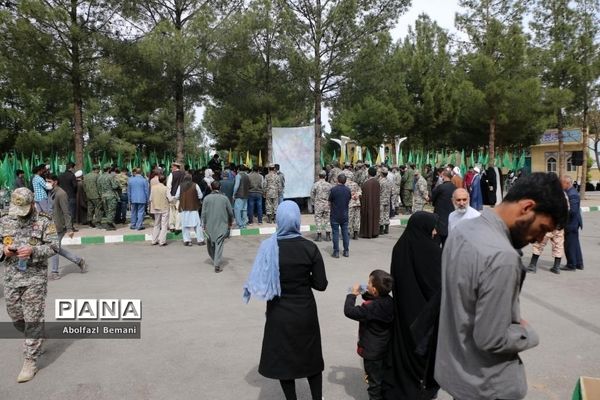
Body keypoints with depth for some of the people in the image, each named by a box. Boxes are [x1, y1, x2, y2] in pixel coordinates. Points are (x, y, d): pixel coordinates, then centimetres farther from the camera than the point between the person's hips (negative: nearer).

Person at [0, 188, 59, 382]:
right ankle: (34, 339, 45)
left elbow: (53, 246, -8)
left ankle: (31, 361, 7)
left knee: (33, 319, -1)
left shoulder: (44, 222, -8)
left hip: (35, 277, -5)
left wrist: (33, 251, -24)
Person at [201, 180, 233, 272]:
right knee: (219, 245, -1)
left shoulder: (207, 198, -4)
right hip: (222, 225, 0)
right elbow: (230, 212, 3)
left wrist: (204, 224, 7)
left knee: (210, 244, 17)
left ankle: (215, 261, 29)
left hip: (210, 226, 0)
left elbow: (203, 213, -4)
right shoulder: (224, 198, -2)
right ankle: (218, 265, -8)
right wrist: (230, 223, 18)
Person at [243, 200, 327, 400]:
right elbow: (321, 284, -10)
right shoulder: (310, 247, -14)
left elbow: (260, 282, -8)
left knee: (283, 357, 18)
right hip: (305, 311, 1)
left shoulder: (268, 247, -15)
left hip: (279, 313, -1)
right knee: (310, 356, 21)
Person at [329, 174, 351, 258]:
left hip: (335, 215, -4)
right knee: (345, 233, 11)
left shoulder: (333, 189, -13)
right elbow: (349, 201, 10)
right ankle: (346, 251, 16)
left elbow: (330, 203, -5)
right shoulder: (348, 190, 0)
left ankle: (336, 252, 4)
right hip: (345, 215, 4)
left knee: (335, 233, 2)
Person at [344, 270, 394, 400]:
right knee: (384, 377, 26)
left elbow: (349, 311, -30)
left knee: (375, 380, 9)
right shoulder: (388, 301, -8)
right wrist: (365, 294, -3)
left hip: (372, 352, -8)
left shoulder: (370, 307, -31)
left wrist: (352, 294, -18)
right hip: (386, 348, 8)